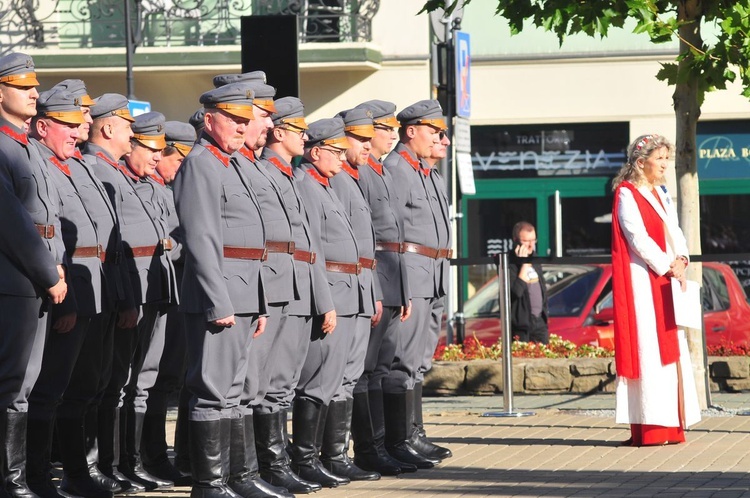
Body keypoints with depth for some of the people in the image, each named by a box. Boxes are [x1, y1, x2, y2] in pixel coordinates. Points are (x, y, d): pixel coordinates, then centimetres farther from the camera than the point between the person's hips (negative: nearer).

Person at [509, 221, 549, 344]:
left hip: (539, 321, 7)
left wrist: (544, 313, 18)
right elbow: (516, 291, -24)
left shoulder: (535, 261, 13)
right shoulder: (510, 263, -12)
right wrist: (524, 264, -20)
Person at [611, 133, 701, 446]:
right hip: (642, 281, -8)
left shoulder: (661, 194, 17)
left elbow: (674, 231, 11)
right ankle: (650, 428, -11)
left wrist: (681, 259, -8)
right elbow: (638, 237, -16)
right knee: (648, 349, -10)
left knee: (670, 347, 6)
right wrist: (668, 266, -19)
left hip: (665, 280, 8)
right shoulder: (627, 195, -8)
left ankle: (668, 425, 8)